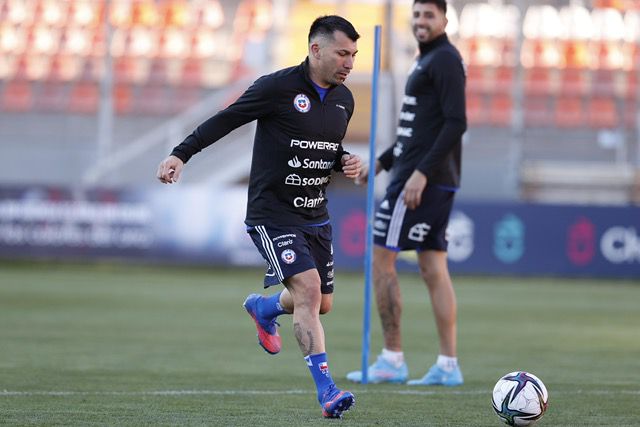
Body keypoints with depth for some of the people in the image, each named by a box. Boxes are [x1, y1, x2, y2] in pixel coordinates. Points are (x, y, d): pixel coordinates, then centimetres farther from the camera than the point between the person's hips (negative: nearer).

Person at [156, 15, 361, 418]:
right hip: (272, 214, -7)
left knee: (321, 305, 10)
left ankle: (264, 308, 44)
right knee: (308, 288, -21)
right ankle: (326, 389, -20)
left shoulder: (343, 99, 8)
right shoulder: (277, 87, -14)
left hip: (316, 216, 7)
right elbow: (225, 120, -9)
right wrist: (181, 154, -16)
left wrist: (347, 161, 1)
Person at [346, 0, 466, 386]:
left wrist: (421, 172, -24)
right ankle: (448, 365, 5)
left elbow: (456, 123, -21)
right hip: (430, 180, 10)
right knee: (434, 269, 7)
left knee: (382, 259, -5)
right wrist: (383, 161, 24)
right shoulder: (429, 61, 20)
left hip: (422, 180, -10)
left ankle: (392, 360, -3)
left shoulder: (444, 60, -12)